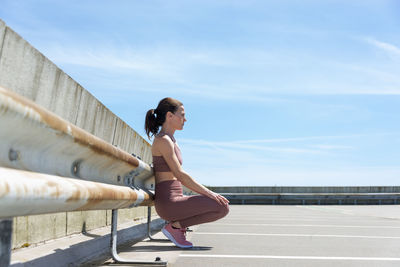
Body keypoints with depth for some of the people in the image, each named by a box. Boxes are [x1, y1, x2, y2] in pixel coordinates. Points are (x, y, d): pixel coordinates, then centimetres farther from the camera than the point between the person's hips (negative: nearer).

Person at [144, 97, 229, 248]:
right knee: (221, 207, -15)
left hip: (175, 199, 9)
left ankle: (178, 224, 10)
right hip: (169, 202, -9)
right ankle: (174, 227, -6)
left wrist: (207, 193, 14)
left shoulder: (171, 140, 18)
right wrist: (209, 193, -16)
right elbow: (180, 174, -19)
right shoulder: (163, 140, -12)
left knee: (224, 205, 11)